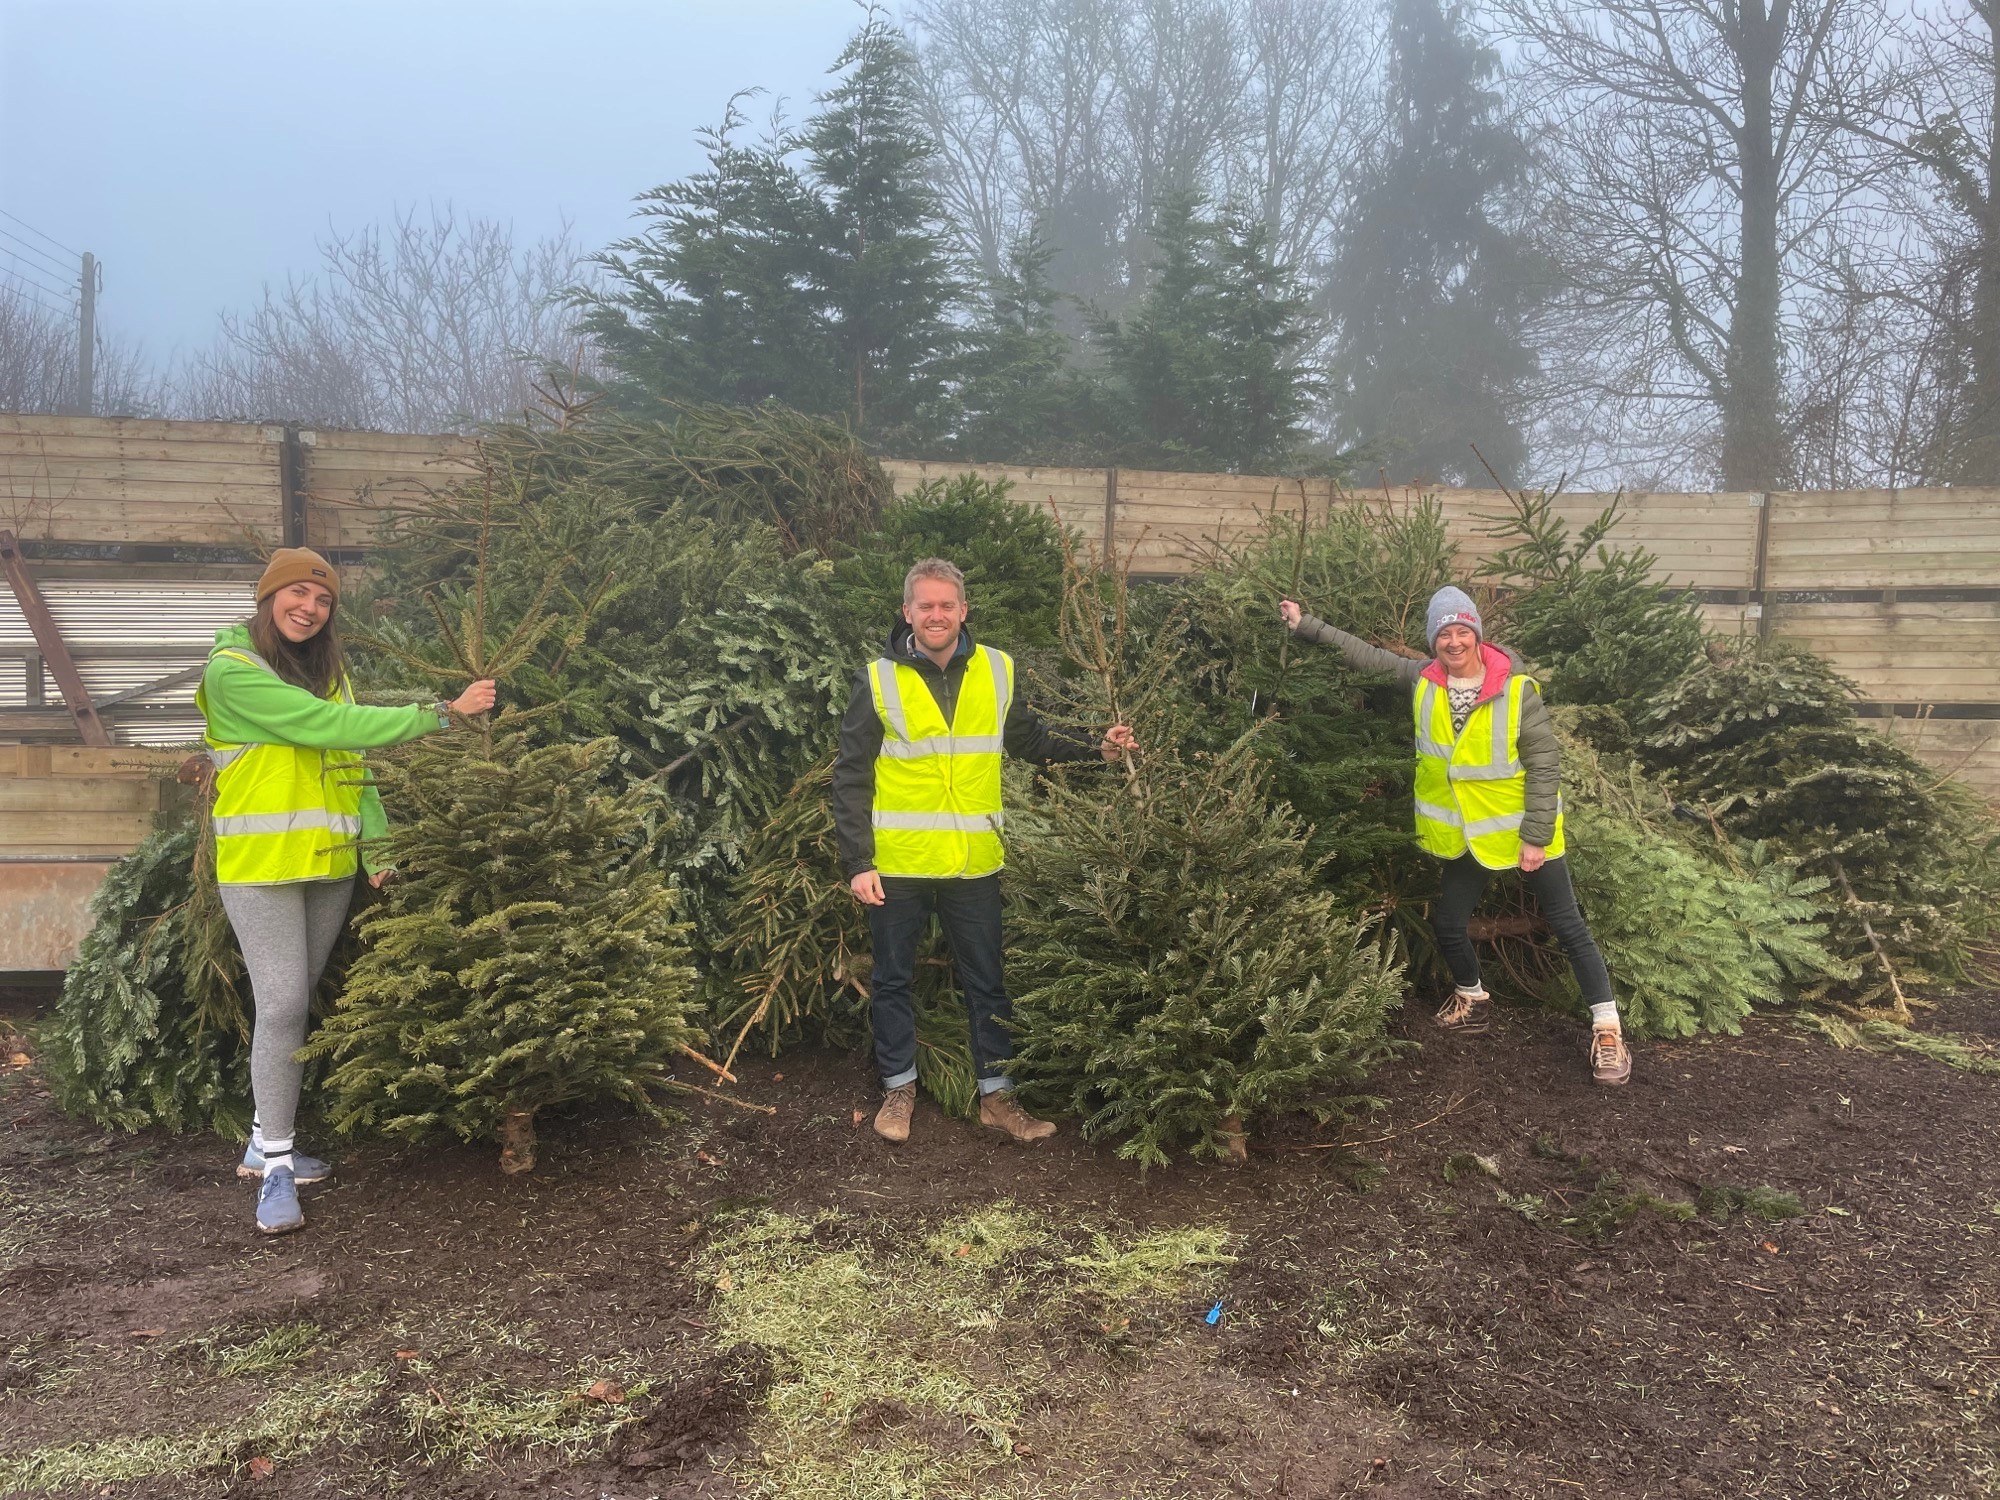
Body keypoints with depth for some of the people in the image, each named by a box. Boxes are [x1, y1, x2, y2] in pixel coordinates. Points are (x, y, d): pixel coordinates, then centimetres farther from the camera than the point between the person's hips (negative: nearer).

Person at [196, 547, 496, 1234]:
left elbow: (350, 760, 12)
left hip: (329, 862, 7)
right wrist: (442, 712, -20)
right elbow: (332, 726, -20)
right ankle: (276, 1168, 2)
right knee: (282, 1005, -8)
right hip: (261, 862, -7)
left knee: (295, 1002, 12)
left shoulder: (325, 668, 13)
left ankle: (266, 1144, 25)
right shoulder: (232, 669, -11)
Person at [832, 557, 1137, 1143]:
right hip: (898, 862, -2)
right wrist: (857, 864, -11)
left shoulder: (998, 672, 2)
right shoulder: (878, 680, -6)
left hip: (973, 861, 2)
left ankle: (996, 1095, 25)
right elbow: (851, 777, -5)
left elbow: (1031, 742, 15)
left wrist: (1096, 749, 0)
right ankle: (899, 1088, 29)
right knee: (893, 979, 11)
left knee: (986, 982, 11)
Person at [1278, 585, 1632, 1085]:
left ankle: (1607, 1030, 11)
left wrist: (1535, 837, -17)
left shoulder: (1517, 689, -18)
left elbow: (1545, 765, -16)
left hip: (1523, 829, -4)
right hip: (1464, 834, 5)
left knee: (1568, 926, 1)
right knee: (1448, 923, 13)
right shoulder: (1422, 681, -6)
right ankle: (1474, 1000, 40)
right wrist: (1305, 625, 1)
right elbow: (1367, 654, 4)